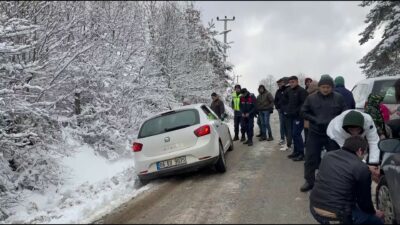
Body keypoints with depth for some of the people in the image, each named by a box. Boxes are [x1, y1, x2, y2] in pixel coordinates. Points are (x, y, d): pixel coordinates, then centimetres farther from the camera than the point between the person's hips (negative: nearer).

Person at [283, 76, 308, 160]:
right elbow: (285, 96, 31)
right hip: (291, 116, 8)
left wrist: (296, 111, -19)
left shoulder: (302, 91, -11)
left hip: (298, 116, -8)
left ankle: (301, 153, -4)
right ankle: (296, 151, 22)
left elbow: (304, 103, -19)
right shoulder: (289, 90, 11)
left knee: (296, 134, -11)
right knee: (293, 134, 12)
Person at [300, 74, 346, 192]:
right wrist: (315, 120, -10)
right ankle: (309, 181, 17)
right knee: (310, 158, 3)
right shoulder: (311, 98, -1)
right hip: (315, 133, 0)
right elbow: (304, 112, 4)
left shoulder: (338, 98, -1)